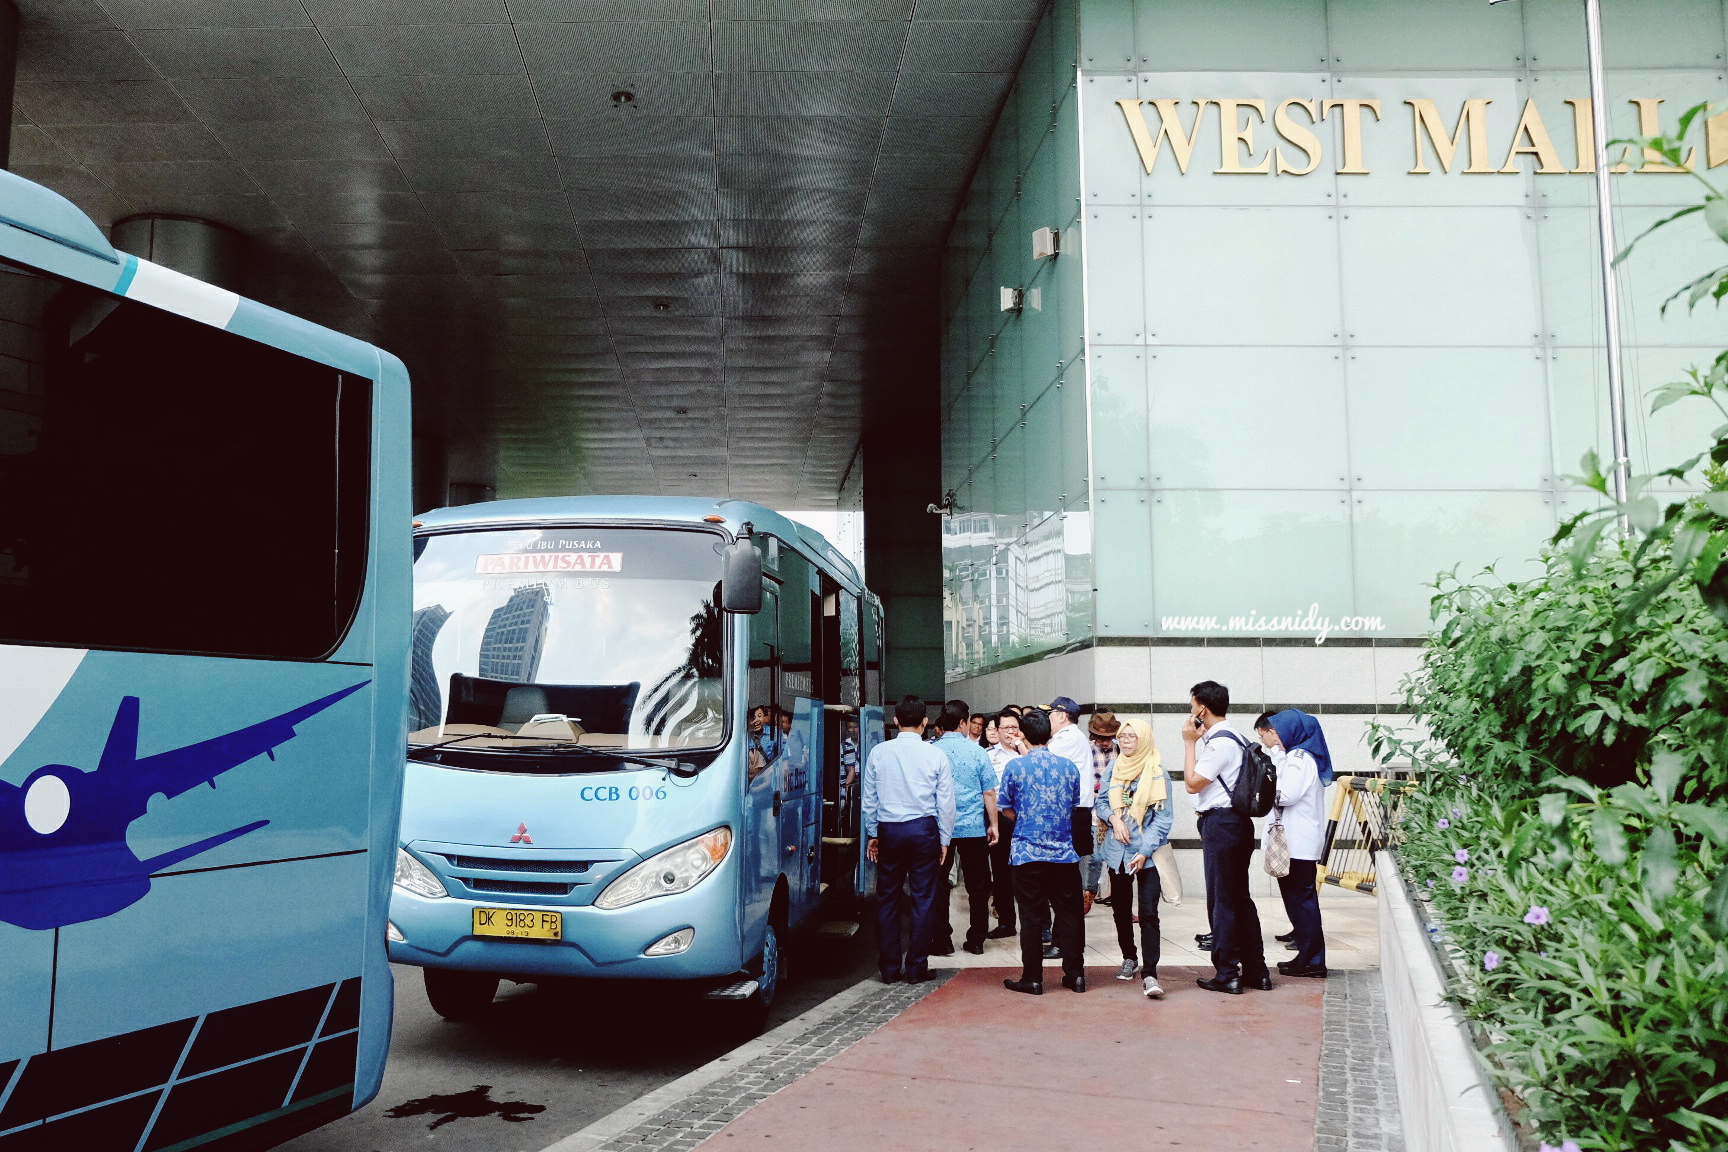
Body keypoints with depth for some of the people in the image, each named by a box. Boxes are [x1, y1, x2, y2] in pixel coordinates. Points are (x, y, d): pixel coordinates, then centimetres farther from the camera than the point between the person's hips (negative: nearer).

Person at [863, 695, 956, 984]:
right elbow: (945, 802, 0)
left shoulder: (878, 752, 0)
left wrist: (872, 834, 16)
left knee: (887, 899, 9)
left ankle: (889, 968, 14)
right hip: (924, 830, -1)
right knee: (923, 899, 5)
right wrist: (944, 839, 10)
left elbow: (869, 798, 6)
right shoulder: (935, 756, -3)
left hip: (889, 830, 1)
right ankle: (916, 968, 9)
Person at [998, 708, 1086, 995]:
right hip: (1063, 852, 2)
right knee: (1068, 914, 10)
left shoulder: (1015, 766, -7)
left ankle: (1032, 979, 8)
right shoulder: (1068, 766, 2)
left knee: (1031, 917, 4)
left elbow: (1006, 808, 3)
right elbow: (1074, 806, 13)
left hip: (1028, 852, -2)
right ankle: (1075, 974, 14)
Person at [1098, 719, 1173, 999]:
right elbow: (1102, 800, 12)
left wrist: (1145, 852, -15)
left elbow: (1163, 817, -8)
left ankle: (1149, 973, -12)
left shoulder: (1156, 770, -7)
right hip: (1117, 850, 5)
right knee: (1121, 909, 14)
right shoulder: (1115, 767, 6)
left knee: (1148, 913, -12)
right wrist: (1114, 819, -10)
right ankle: (1129, 959, 32)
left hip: (1147, 852, -5)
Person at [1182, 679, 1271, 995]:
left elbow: (1193, 783, -15)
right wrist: (1196, 741, 13)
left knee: (1221, 900, -3)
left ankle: (1227, 974, 3)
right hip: (1236, 823, 10)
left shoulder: (1220, 741, -17)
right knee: (1240, 898, 14)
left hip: (1220, 823, -10)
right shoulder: (1234, 737, 16)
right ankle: (1256, 971, 19)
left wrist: (1189, 742, -10)